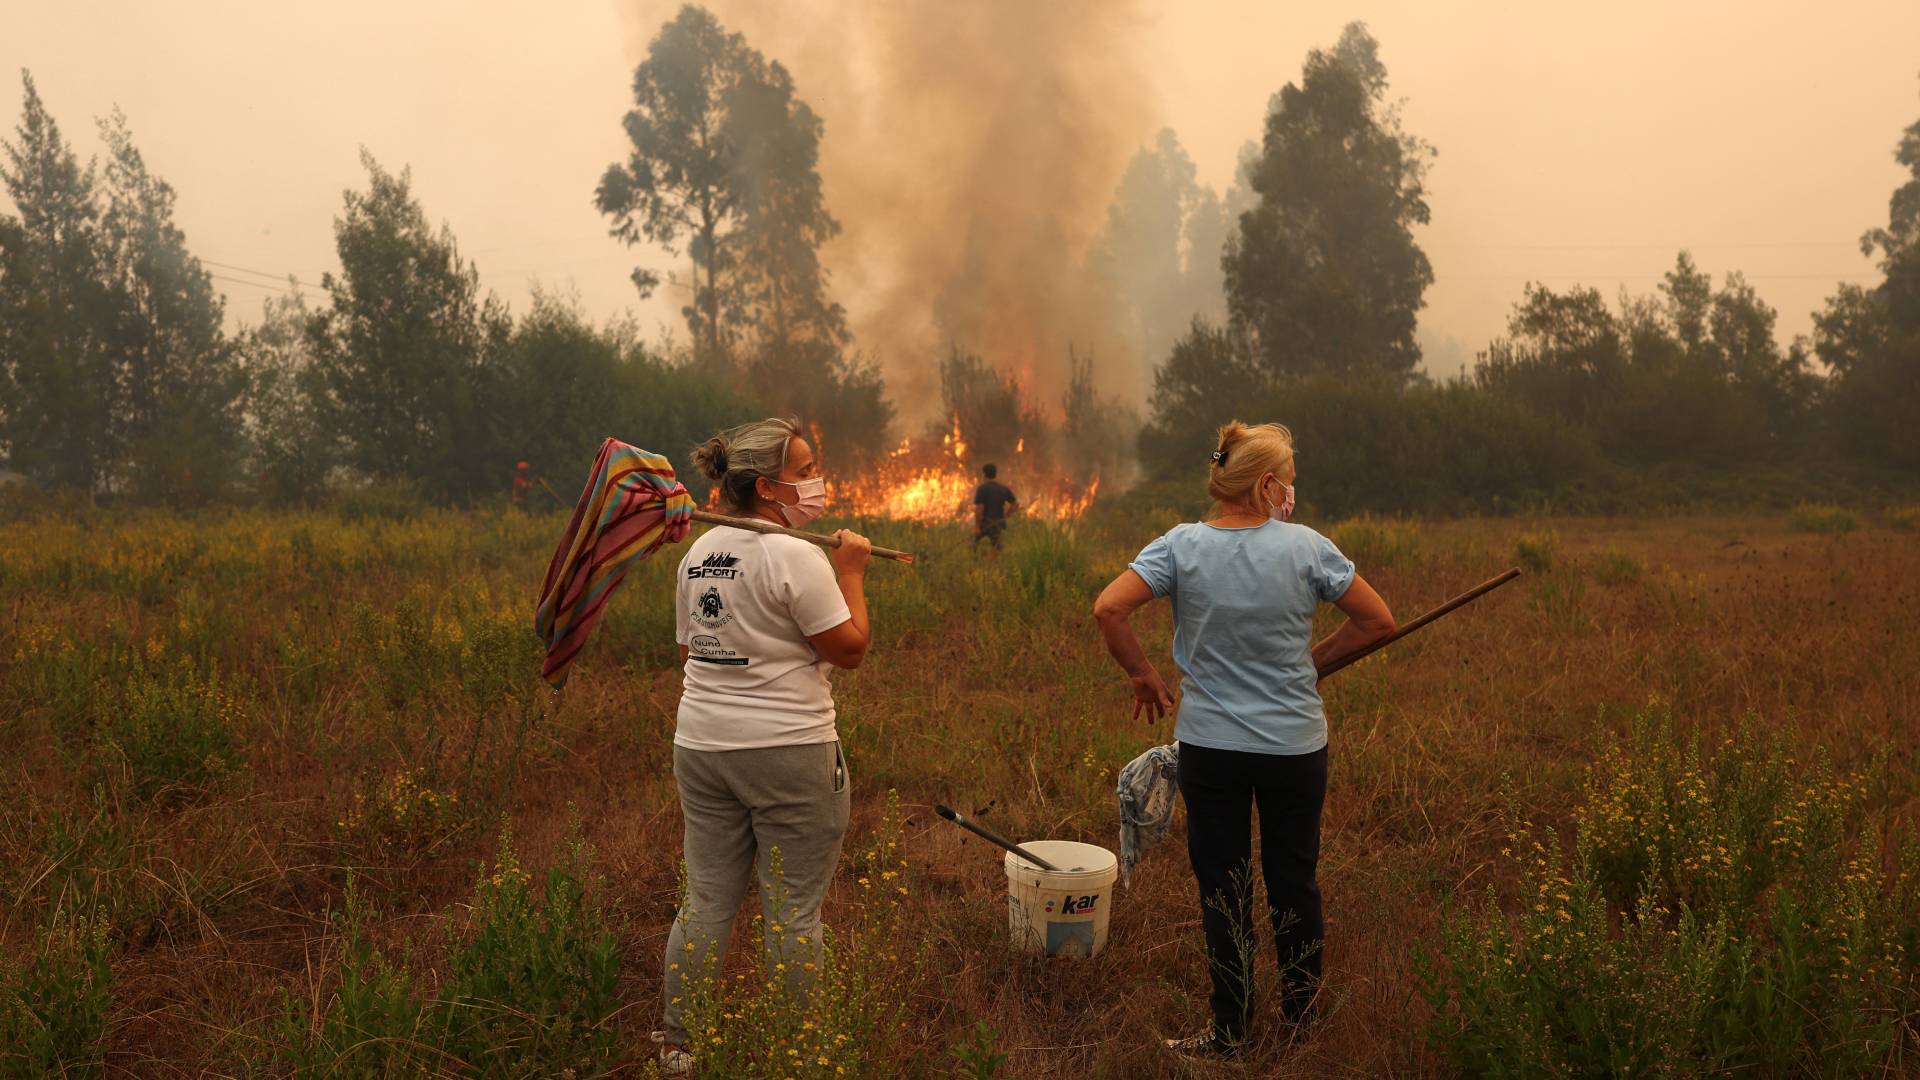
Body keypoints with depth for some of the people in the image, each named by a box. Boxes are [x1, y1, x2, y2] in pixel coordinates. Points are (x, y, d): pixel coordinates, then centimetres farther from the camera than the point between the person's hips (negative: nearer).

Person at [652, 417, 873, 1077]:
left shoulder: (697, 553, 10)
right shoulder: (795, 557, -15)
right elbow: (850, 650, -12)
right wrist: (851, 574, -1)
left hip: (701, 746, 7)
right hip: (787, 752, -7)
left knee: (707, 901, 15)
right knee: (793, 911, 5)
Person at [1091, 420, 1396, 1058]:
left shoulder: (1182, 546, -9)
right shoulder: (1305, 547, -9)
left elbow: (1108, 609, -17)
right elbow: (1378, 622, -3)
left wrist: (1142, 675, -2)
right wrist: (1314, 660, 10)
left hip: (1210, 747, 0)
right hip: (1297, 745, 0)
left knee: (1223, 890, 11)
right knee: (1295, 883, 16)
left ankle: (1230, 1034, 21)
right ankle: (1301, 1021, 30)